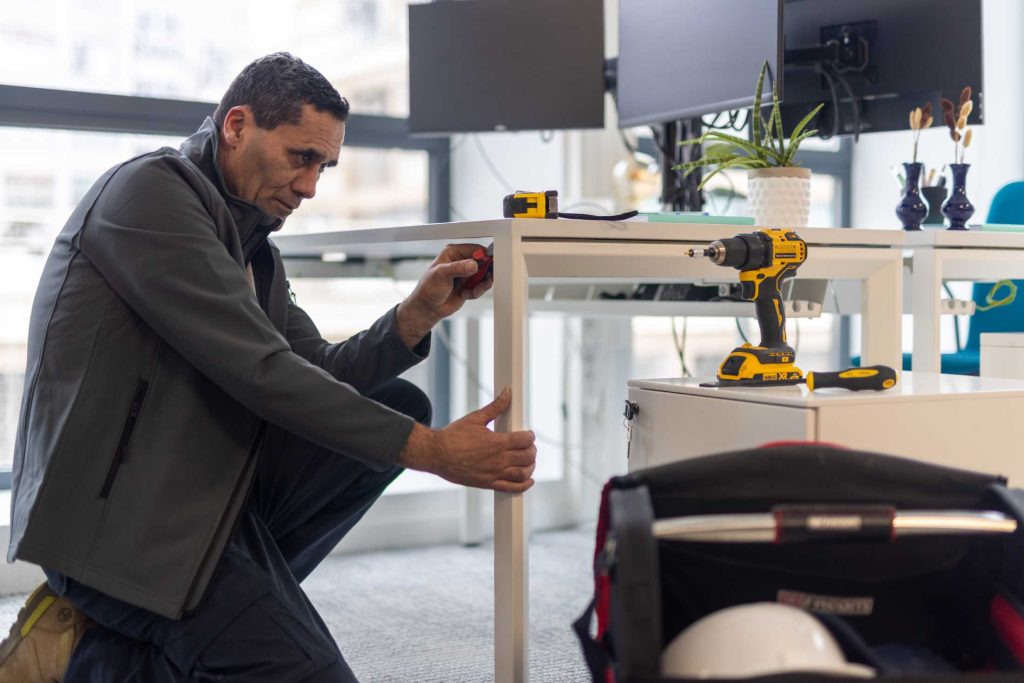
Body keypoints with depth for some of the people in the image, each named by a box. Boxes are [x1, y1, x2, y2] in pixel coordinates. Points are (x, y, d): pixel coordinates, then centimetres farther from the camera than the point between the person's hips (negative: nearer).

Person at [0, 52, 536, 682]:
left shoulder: (251, 242, 15)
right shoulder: (149, 189, -14)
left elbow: (316, 374, 11)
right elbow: (262, 373, -21)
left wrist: (418, 314, -6)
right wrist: (432, 451, -20)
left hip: (204, 484, 9)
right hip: (113, 512, -9)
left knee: (400, 405, 4)